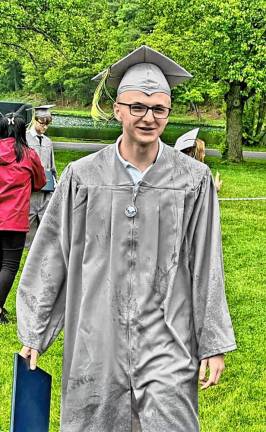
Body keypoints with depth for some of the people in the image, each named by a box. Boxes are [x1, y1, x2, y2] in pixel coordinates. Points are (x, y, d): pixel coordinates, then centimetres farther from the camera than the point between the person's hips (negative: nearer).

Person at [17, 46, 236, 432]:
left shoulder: (193, 179, -2)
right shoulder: (83, 176, -2)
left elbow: (206, 266, 1)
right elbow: (49, 256, 4)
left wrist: (213, 344, 2)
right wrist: (33, 334, 6)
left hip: (168, 343, -1)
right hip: (97, 341, 1)